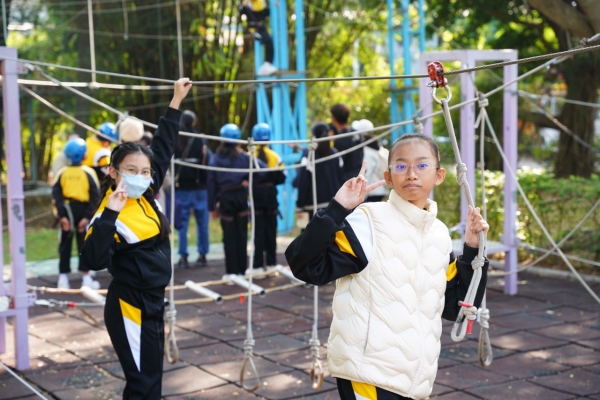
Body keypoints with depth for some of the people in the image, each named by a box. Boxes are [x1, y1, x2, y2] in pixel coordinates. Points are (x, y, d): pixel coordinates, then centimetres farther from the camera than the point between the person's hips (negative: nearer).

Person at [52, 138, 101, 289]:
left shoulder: (61, 172, -2)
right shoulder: (88, 173, -8)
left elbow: (56, 195, -8)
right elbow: (95, 196, -11)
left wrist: (61, 215, -8)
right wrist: (88, 216, -9)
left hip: (66, 210, 2)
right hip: (83, 211, -2)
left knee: (65, 245, 9)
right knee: (84, 244, 8)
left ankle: (63, 278, 9)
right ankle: (86, 277, 8)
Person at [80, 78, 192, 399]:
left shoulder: (144, 197, 1)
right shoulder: (112, 212, -20)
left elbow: (163, 147, 12)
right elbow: (93, 261, -35)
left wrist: (176, 101, 15)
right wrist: (109, 215, -41)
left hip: (152, 303, 8)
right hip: (131, 308, -8)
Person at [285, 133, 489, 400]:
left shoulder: (440, 235, 10)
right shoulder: (368, 221, -9)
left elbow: (454, 306, 16)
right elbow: (307, 267, -16)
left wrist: (473, 250, 8)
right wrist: (337, 210, -22)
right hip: (368, 373, -6)